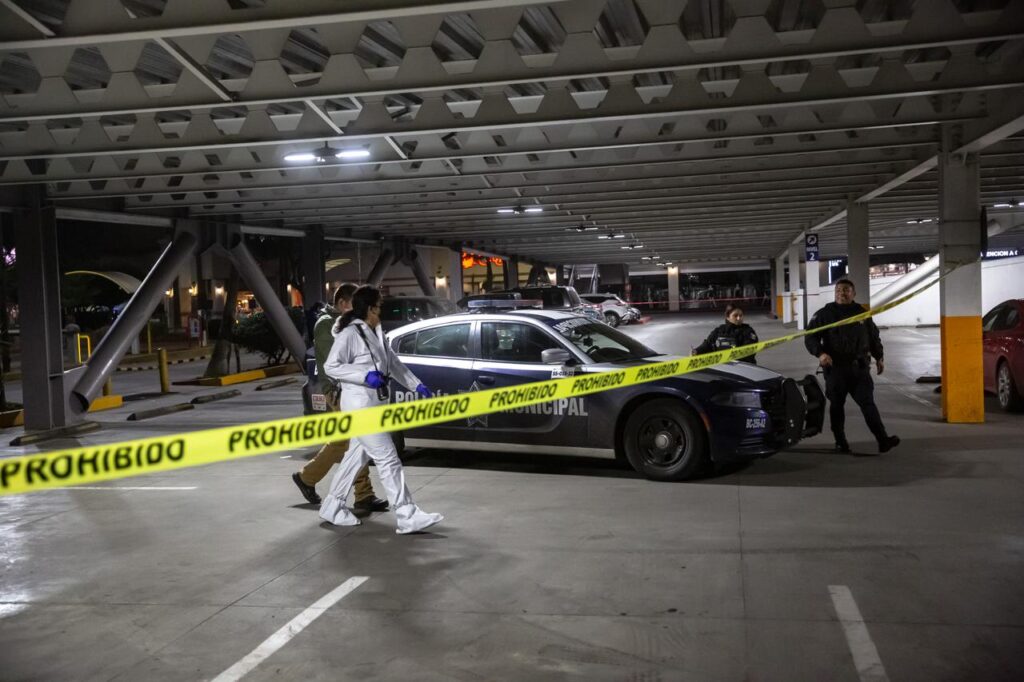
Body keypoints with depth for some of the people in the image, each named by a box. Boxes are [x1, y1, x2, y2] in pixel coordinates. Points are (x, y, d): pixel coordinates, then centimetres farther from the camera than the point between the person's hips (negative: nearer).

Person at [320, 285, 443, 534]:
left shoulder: (376, 334, 14)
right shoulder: (350, 334, -13)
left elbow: (394, 362, 20)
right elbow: (331, 366, -17)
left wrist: (417, 385, 14)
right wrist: (365, 376, -25)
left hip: (376, 403, 9)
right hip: (360, 404, -9)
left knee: (357, 456, 17)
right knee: (388, 459, -9)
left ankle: (332, 507, 29)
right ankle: (408, 517, -6)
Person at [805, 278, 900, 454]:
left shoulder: (862, 313, 13)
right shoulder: (824, 314, 2)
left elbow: (874, 337, 25)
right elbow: (810, 337, -3)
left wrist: (879, 357, 20)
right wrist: (820, 353, -20)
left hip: (860, 368, 2)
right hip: (835, 369, -2)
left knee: (868, 403, -5)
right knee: (837, 406, 6)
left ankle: (883, 440, -12)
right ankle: (840, 443, 17)